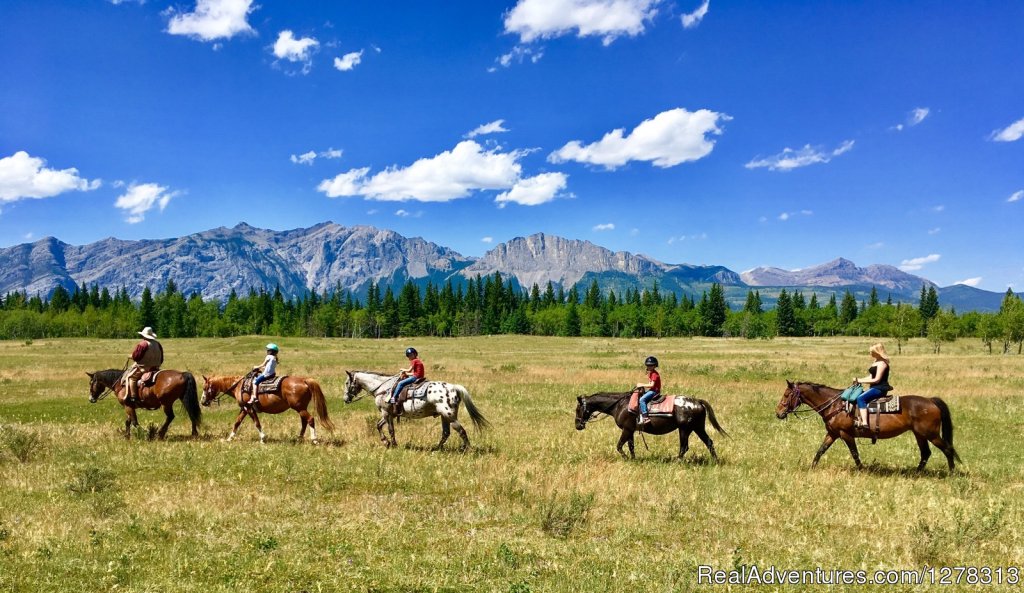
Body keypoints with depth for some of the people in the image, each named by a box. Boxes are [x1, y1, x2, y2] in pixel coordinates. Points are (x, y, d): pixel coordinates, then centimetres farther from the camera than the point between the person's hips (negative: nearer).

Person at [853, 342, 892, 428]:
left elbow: (876, 380, -19)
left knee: (860, 398, -26)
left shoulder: (881, 363, -15)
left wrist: (861, 381, -15)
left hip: (880, 388, -11)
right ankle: (859, 420, 5)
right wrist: (858, 379, 2)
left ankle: (864, 423, -34)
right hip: (875, 388, 11)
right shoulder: (876, 362, 16)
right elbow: (871, 377, 17)